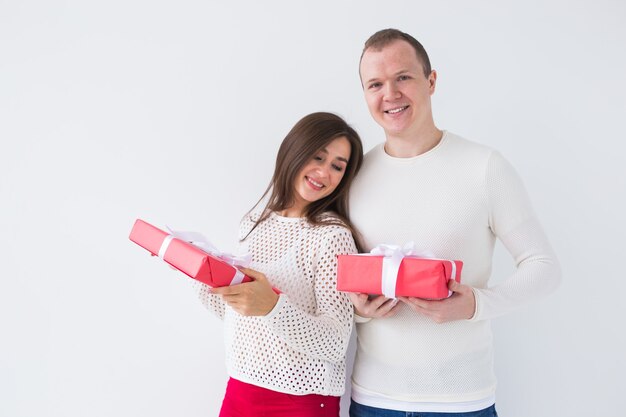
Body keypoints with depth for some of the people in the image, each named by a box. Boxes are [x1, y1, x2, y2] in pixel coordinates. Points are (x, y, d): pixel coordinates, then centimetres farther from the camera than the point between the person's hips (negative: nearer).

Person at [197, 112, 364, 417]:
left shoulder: (333, 235, -15)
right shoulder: (256, 221, 3)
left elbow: (335, 345, -19)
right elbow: (235, 313, 9)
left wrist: (272, 306, -31)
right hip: (240, 386, 5)